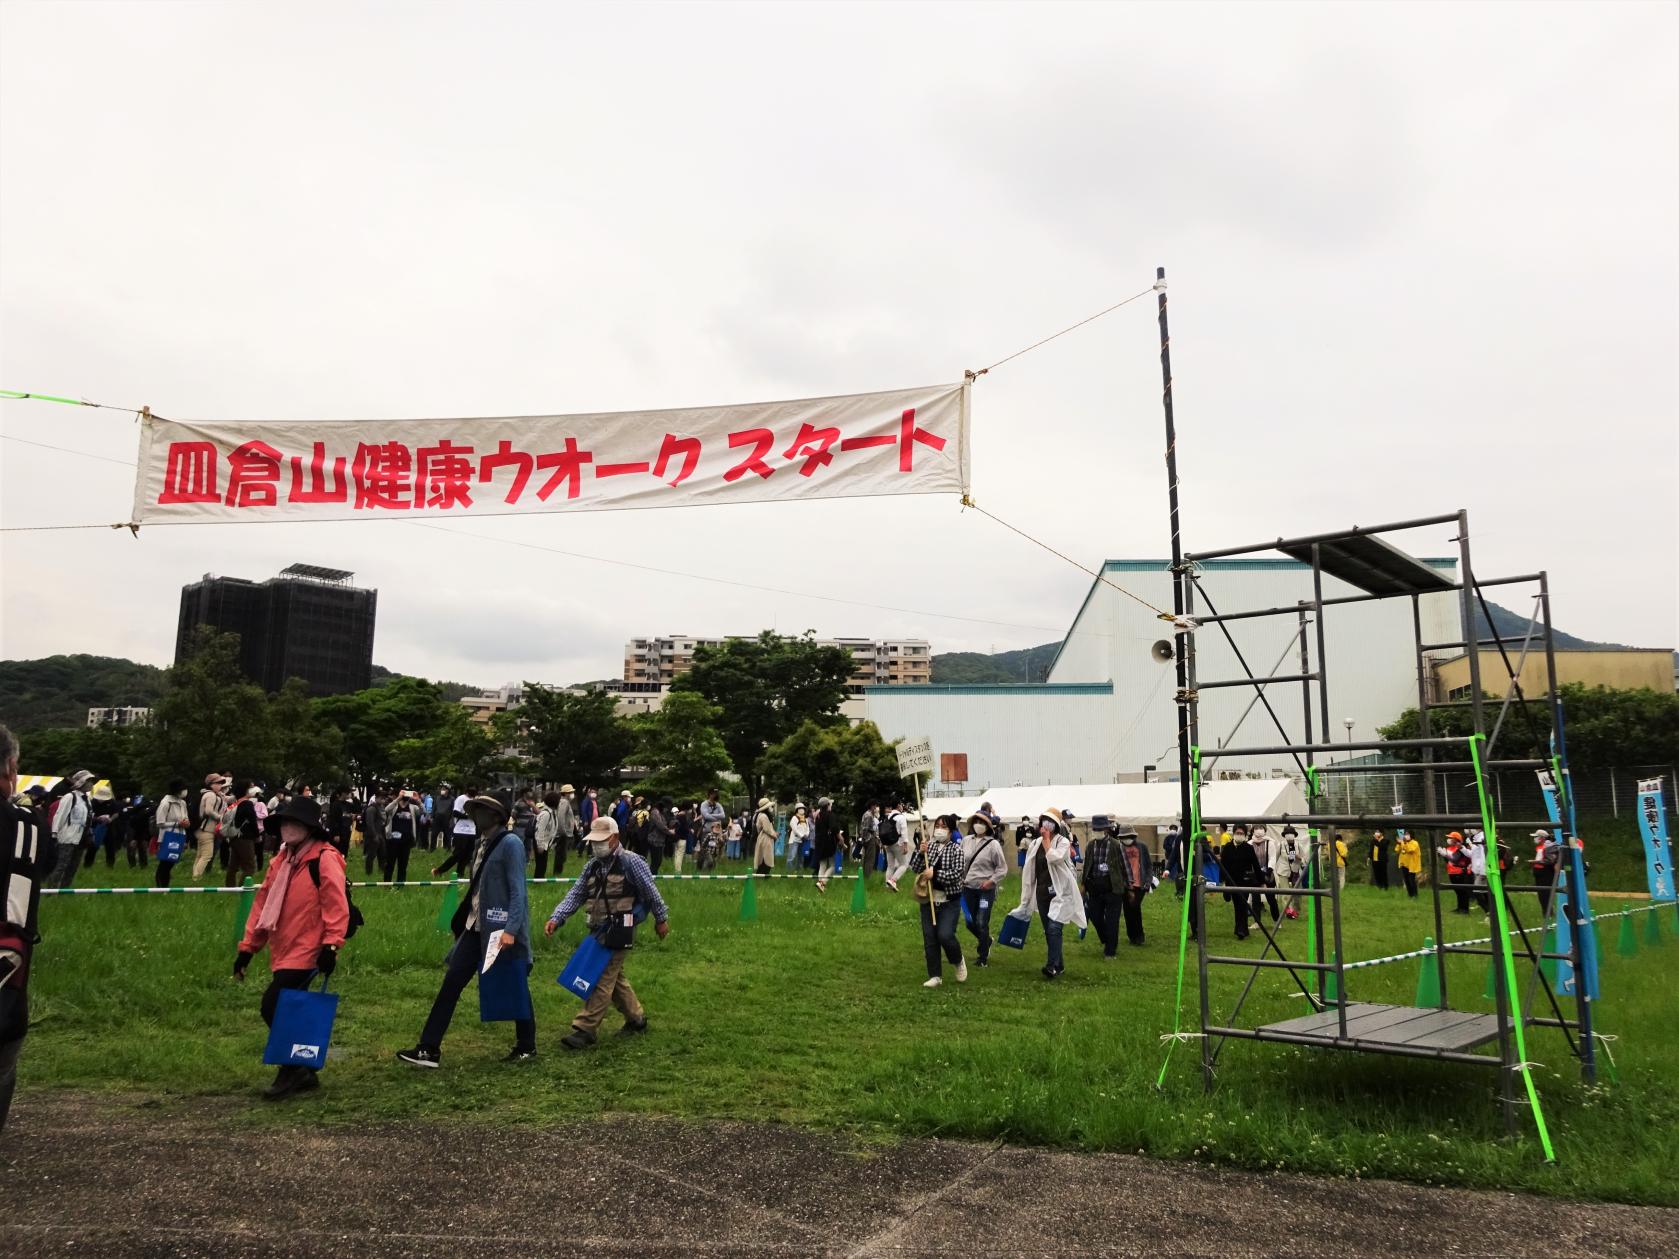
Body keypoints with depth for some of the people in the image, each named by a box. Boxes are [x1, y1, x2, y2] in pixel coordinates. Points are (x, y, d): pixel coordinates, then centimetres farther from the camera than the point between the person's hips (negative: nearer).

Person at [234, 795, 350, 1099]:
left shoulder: (324, 859, -12)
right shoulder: (281, 860, 13)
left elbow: (336, 906, -17)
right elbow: (263, 902, 15)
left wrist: (330, 946, -21)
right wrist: (247, 947, 15)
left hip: (306, 953, -8)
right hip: (283, 951, 8)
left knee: (272, 1006, -12)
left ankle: (291, 1072, 5)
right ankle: (303, 1072, 26)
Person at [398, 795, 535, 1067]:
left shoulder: (510, 843, -14)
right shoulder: (481, 843, 11)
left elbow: (518, 890, -19)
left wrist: (510, 930, -25)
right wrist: (461, 920, 20)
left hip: (502, 930, -8)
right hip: (476, 927, 8)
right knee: (451, 983, 3)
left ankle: (526, 1047, 25)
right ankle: (429, 1049, 9)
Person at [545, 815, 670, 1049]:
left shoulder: (631, 862, -10)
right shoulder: (593, 865, 11)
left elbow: (651, 893, -4)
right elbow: (575, 895, 6)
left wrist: (661, 919, 2)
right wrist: (556, 918, -7)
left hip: (619, 931, -8)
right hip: (598, 930, 8)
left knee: (602, 979, -8)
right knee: (615, 977, 16)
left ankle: (584, 1029, -5)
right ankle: (636, 1019, 31)